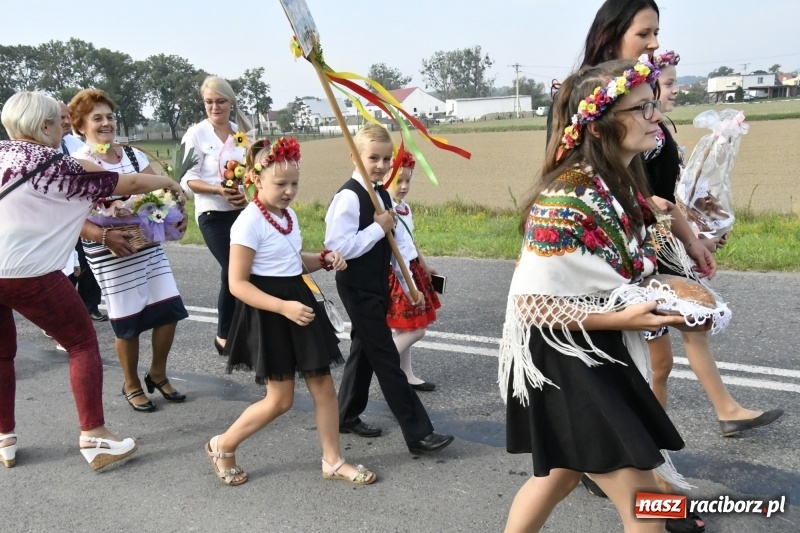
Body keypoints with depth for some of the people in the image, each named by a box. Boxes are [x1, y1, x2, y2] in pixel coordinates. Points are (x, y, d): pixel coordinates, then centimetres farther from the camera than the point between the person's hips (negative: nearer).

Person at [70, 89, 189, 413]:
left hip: (149, 247, 5)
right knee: (128, 322, 2)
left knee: (169, 309, 3)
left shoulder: (133, 155, 9)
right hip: (110, 256, -5)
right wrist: (105, 236, -29)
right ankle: (132, 386, 25)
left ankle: (158, 374, 26)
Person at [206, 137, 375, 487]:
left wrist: (323, 260, 1)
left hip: (299, 303, 8)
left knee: (323, 385, 9)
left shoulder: (289, 215, 8)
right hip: (269, 315, -8)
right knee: (281, 400, 2)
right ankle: (222, 446, 24)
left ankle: (332, 461, 24)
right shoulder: (249, 222, -18)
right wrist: (284, 307, -28)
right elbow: (237, 283, -19)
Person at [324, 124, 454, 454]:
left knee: (364, 351, 18)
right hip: (358, 289, -9)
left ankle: (347, 416, 34)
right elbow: (338, 246, -26)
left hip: (378, 287, 9)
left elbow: (394, 246, 14)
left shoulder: (383, 195, 9)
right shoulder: (349, 196, -18)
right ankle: (418, 433, 0)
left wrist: (410, 286, 13)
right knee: (387, 359, -5)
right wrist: (378, 228, -21)